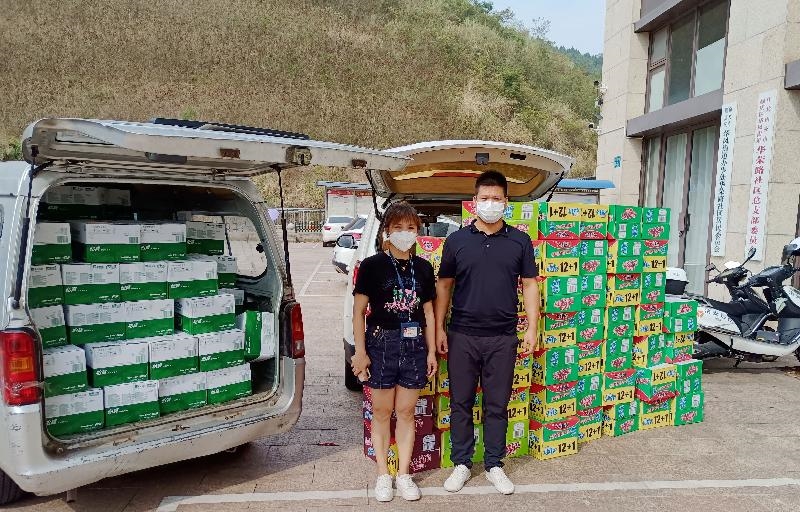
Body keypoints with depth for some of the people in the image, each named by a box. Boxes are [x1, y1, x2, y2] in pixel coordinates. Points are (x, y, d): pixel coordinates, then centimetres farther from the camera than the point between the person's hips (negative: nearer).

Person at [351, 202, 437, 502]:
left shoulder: (423, 268, 6)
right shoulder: (372, 266, -5)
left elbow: (428, 312, 11)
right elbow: (358, 311, -4)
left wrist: (431, 351, 9)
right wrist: (360, 352, -9)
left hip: (414, 345, 3)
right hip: (381, 343, -3)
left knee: (406, 412, 11)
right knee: (382, 412, 9)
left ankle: (404, 475, 25)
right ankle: (383, 475, 24)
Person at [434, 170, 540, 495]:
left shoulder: (520, 241, 3)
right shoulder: (457, 240, 2)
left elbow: (529, 285, 6)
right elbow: (444, 286, 6)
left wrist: (532, 328, -1)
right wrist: (439, 328, 1)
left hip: (503, 337, 0)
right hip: (462, 336, 0)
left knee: (497, 405, 10)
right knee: (461, 403, 9)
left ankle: (494, 466, 26)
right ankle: (462, 464, 25)